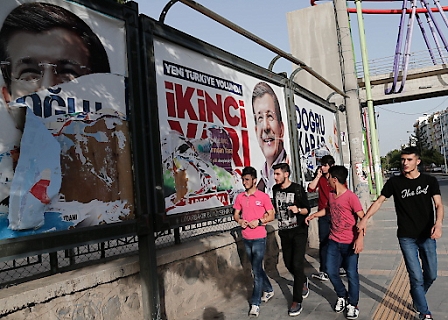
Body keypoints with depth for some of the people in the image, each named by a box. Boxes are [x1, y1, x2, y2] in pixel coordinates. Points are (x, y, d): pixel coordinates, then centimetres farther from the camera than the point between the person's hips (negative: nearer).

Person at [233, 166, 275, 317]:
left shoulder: (263, 196, -9)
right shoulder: (240, 197, 4)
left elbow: (271, 216, -4)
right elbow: (235, 214, 12)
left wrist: (259, 221, -19)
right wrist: (240, 221, -10)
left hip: (259, 238, -5)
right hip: (246, 238, 5)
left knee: (256, 270, -3)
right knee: (257, 267, 19)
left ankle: (255, 303, 6)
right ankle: (268, 290, 40)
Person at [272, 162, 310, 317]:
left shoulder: (298, 188, -12)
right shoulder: (275, 189, 3)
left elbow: (307, 209, -8)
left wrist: (298, 210, -27)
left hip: (299, 231, -5)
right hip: (284, 232, 5)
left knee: (297, 264, -9)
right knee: (288, 264, 11)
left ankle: (297, 301, 1)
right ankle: (303, 281, 42)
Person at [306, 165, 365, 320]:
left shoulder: (351, 197, -18)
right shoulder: (331, 195, 5)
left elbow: (363, 218, -21)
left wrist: (360, 238, -30)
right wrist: (314, 215, 17)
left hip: (350, 243, -7)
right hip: (334, 241, 7)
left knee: (351, 274, 3)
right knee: (331, 271, 9)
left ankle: (353, 304, 22)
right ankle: (342, 296, 33)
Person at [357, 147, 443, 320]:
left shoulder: (430, 181, 0)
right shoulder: (394, 182, -2)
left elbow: (438, 204, -6)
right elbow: (379, 201, -2)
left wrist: (438, 223, -26)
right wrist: (365, 218, -15)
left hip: (427, 236, 2)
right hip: (407, 237, -2)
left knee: (431, 275, 12)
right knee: (416, 277, -1)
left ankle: (417, 297, 41)